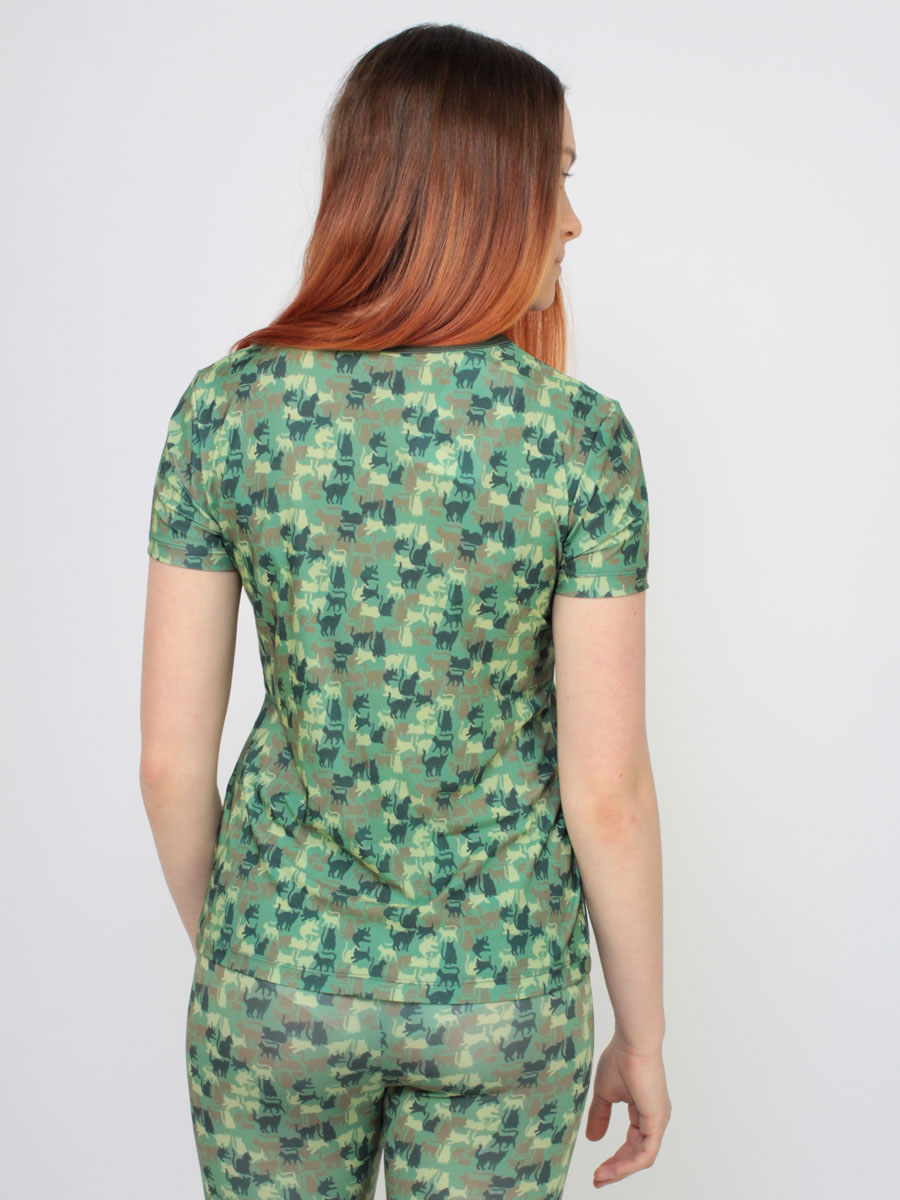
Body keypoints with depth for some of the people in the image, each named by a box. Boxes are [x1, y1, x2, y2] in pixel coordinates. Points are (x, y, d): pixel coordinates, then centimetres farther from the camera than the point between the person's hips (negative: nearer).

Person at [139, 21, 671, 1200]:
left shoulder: (226, 405, -11)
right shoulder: (579, 436, -16)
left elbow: (170, 757, -7)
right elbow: (606, 790, -12)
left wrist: (216, 946, 11)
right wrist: (644, 1034, 2)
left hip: (280, 975, 1)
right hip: (499, 994, -1)